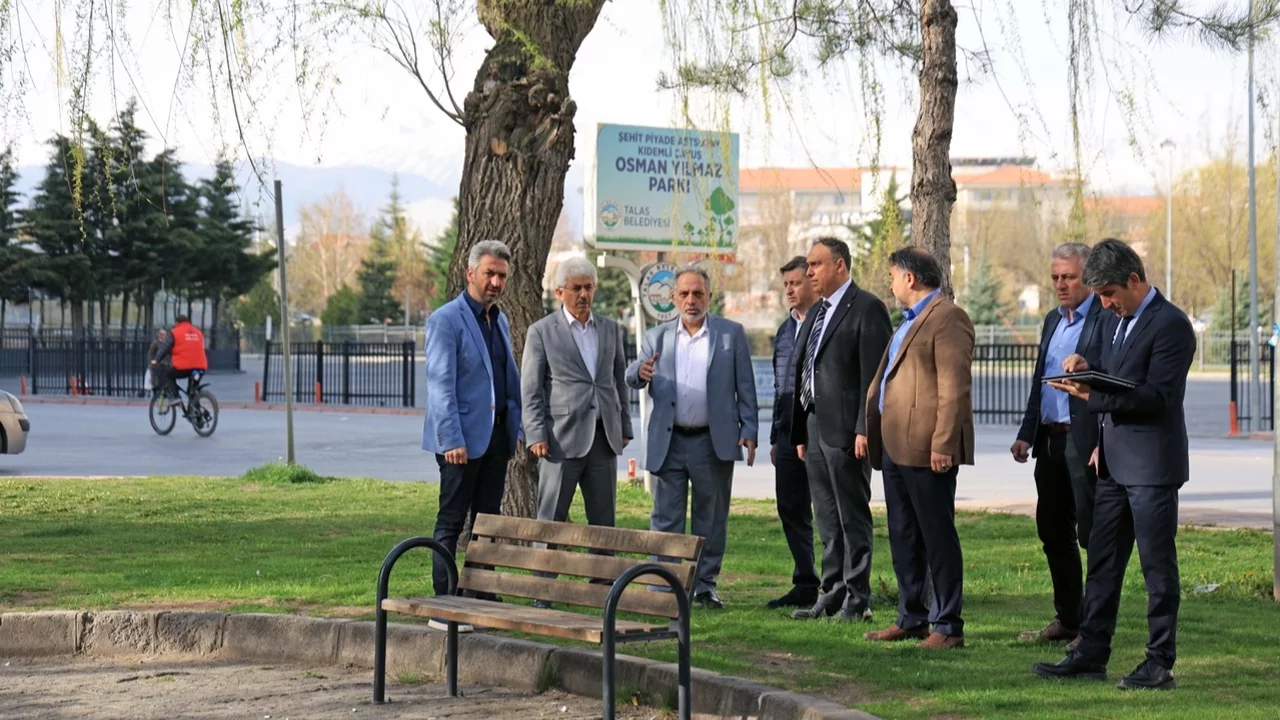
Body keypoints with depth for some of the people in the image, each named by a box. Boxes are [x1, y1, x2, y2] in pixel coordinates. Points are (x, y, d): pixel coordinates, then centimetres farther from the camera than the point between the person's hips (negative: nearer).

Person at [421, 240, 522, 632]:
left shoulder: (500, 320, 16)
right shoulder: (446, 319, -8)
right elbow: (440, 384, -14)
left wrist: (515, 427, 14)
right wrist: (452, 439, -20)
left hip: (496, 436, 7)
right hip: (462, 438, -7)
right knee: (451, 523, -4)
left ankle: (483, 600, 15)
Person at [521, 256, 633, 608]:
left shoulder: (611, 330, 14)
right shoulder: (542, 332, 1)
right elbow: (530, 390, -1)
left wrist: (624, 428, 13)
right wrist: (536, 435, -10)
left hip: (603, 438, 4)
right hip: (562, 438, -4)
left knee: (603, 520, 7)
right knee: (550, 520, -2)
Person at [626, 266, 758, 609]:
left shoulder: (732, 334, 4)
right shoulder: (657, 337, 8)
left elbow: (745, 387, 4)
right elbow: (631, 378, 3)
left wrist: (748, 430, -4)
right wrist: (640, 373, -21)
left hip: (714, 442, -1)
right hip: (668, 442, 1)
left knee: (711, 517, 7)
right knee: (665, 517, 2)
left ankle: (705, 584, 17)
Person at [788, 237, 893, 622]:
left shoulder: (867, 309, -8)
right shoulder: (815, 313, 19)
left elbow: (873, 374, -14)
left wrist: (865, 429, -20)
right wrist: (801, 432, 17)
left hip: (846, 431, -9)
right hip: (815, 429, 9)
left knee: (853, 518, -3)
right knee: (828, 522, 12)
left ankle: (857, 601, 1)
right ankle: (831, 596, 18)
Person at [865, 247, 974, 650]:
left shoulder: (947, 318, -11)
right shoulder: (910, 320, 21)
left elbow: (955, 388, -19)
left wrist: (943, 443, -23)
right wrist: (872, 431, 19)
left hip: (926, 450, -10)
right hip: (896, 448, 10)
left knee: (937, 536, -4)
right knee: (903, 536, 14)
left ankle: (948, 626, 1)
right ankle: (911, 618, 23)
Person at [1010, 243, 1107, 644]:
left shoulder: (1106, 319, -9)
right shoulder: (1053, 320, 17)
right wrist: (1027, 434, 14)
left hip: (1086, 442, -9)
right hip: (1050, 441, 9)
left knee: (1091, 534, -3)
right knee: (1053, 532, 13)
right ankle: (1067, 620, 23)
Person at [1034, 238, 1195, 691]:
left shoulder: (1171, 325, -14)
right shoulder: (1116, 322, 15)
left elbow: (1158, 395, -21)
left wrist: (1091, 396, -23)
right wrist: (1086, 368, 6)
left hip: (1152, 465, -9)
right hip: (1115, 463, 9)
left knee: (1157, 565, -1)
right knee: (1102, 563, 11)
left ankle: (1160, 664, 5)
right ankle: (1091, 655, 16)